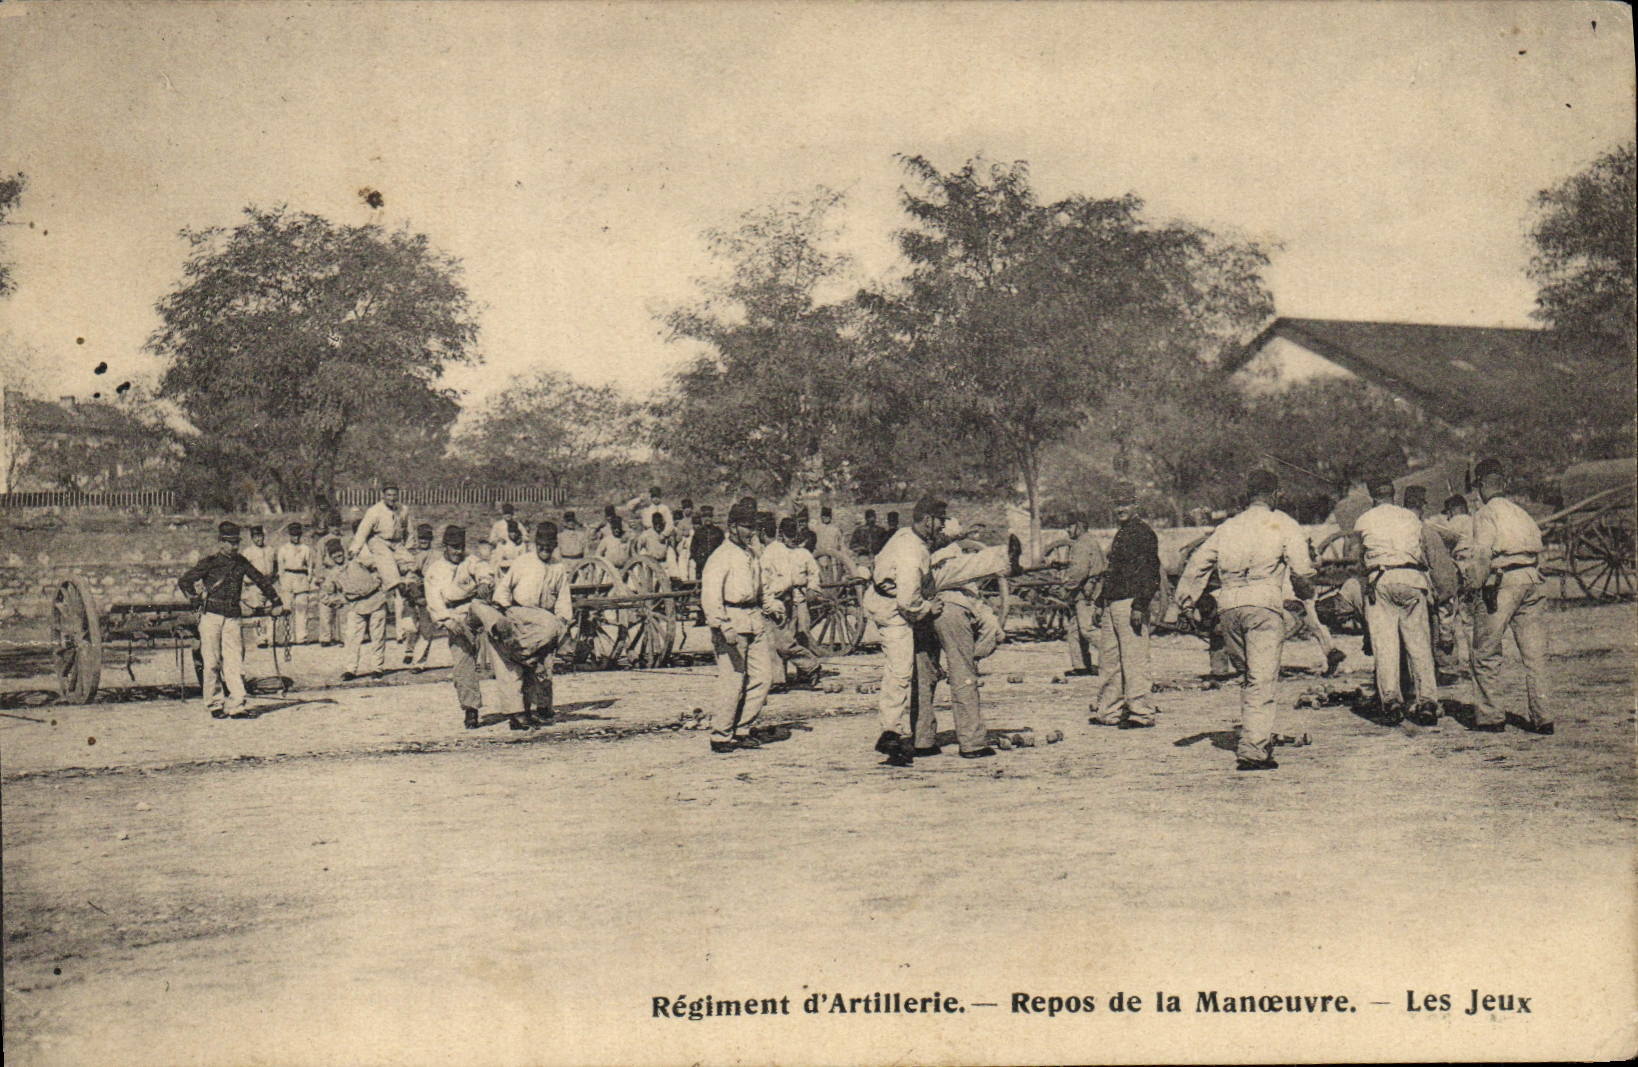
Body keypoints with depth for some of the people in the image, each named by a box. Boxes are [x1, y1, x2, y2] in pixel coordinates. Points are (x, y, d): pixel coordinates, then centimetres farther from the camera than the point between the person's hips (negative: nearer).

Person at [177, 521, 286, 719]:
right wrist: (196, 601, -4)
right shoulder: (209, 563, -3)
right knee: (213, 663, 1)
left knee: (235, 662, -5)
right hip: (211, 615, -3)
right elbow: (183, 582, 0)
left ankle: (235, 706, -6)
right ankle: (215, 705, 10)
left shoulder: (241, 562, 9)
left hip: (233, 617, 3)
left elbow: (262, 580, 19)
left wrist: (276, 602, 18)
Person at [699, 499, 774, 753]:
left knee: (761, 676, 4)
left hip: (754, 620, 8)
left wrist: (764, 620, 24)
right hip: (732, 619, -8)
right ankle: (720, 736, 2)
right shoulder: (721, 556, -8)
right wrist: (724, 626, -23)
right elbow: (710, 593, -16)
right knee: (732, 680, -8)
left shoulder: (752, 555, 19)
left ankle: (742, 730, 15)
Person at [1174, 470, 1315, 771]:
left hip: (1228, 606, 5)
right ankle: (1253, 751, -14)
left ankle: (1256, 738, 22)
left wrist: (1186, 600, 19)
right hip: (1263, 603, -5)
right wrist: (1306, 594, 19)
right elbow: (1301, 569, 0)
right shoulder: (1283, 525, 7)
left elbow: (1198, 563, 14)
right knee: (1262, 680, -7)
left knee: (1247, 675, 21)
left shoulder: (1227, 527, 19)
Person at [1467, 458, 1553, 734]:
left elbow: (1483, 552, -15)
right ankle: (1541, 716, 8)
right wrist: (1534, 573, 17)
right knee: (1535, 654, 8)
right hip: (1532, 580, 6)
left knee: (1486, 652, 3)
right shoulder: (1522, 513, 19)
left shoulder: (1485, 513, -1)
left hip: (1502, 582, -6)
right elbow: (1538, 545, 13)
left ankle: (1488, 716, 5)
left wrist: (1478, 584, -10)